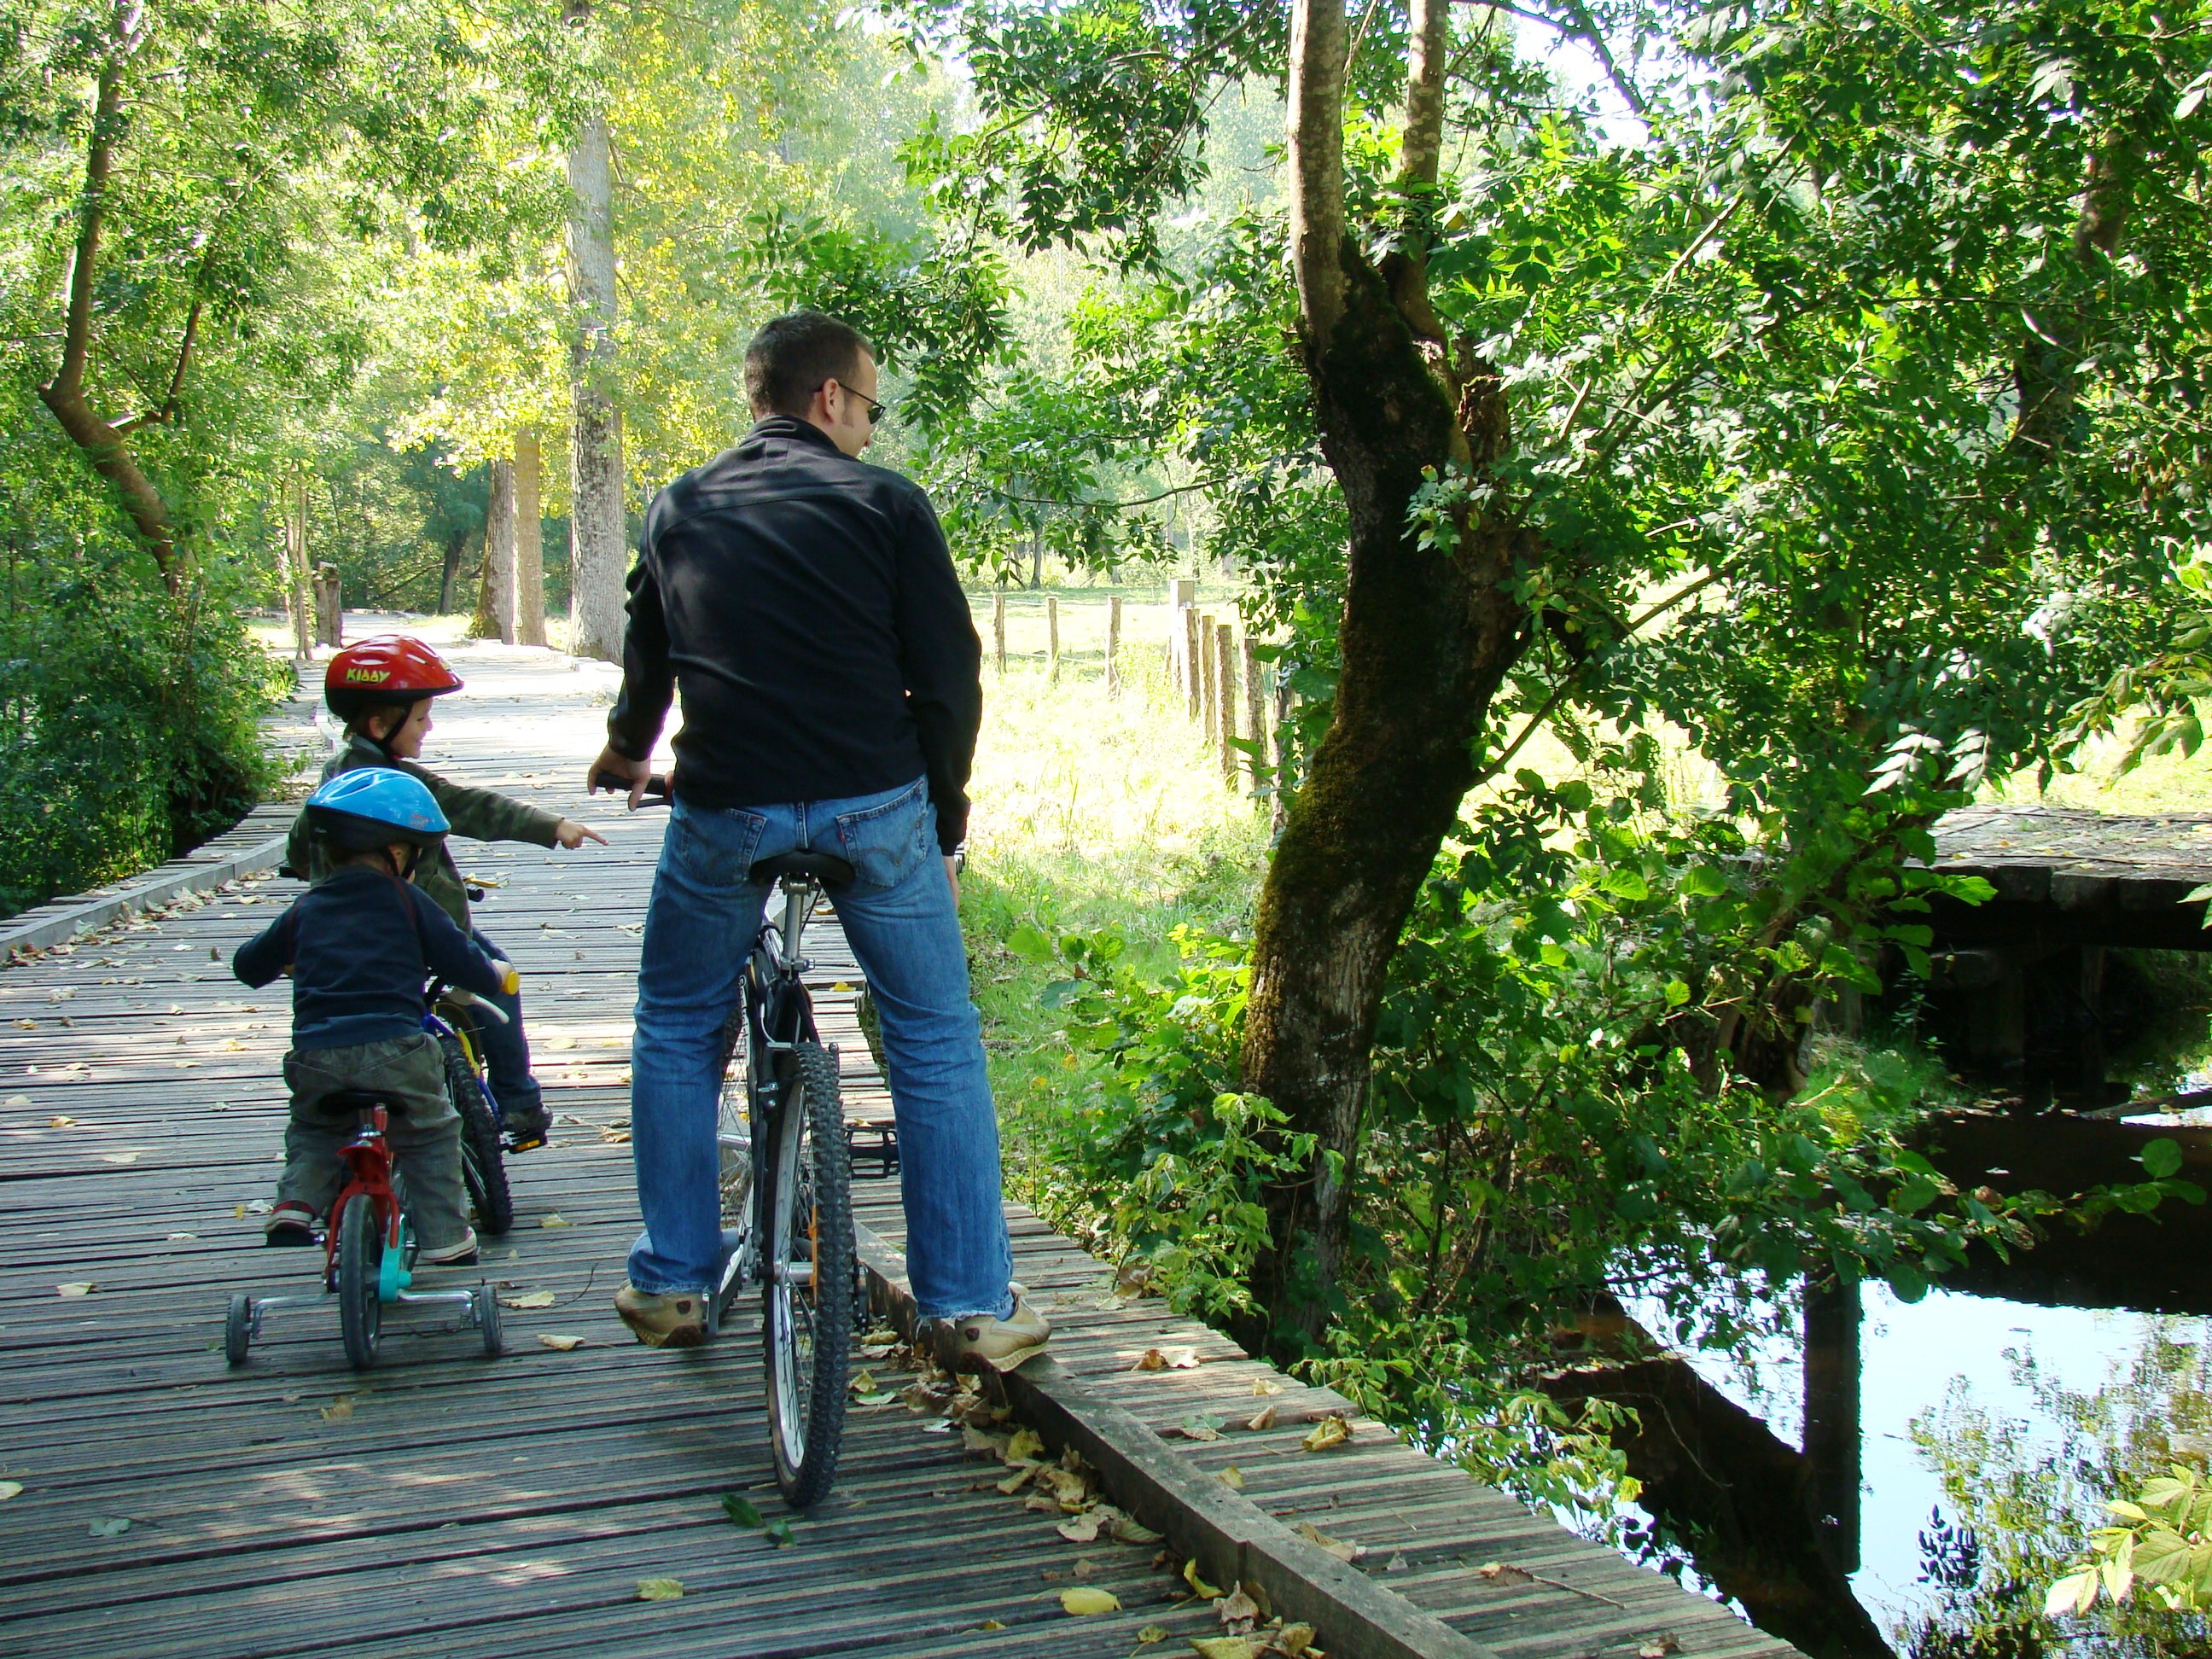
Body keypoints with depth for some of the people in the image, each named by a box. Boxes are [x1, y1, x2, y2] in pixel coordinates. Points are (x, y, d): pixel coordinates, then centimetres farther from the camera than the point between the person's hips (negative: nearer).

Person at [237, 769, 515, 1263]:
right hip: (393, 1051, -3)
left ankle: (296, 1205, 13)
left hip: (315, 1057, 4)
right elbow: (461, 961, 5)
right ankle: (445, 1237, 14)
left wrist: (287, 960, 50)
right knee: (430, 1138, 16)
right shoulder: (406, 902, 5)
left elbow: (249, 966, 28)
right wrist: (495, 976, 27)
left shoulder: (306, 909, 16)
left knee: (312, 1130, 31)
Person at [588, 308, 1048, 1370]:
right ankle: (973, 1308, 11)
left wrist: (626, 755, 45)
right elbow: (950, 676, 0)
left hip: (723, 814, 2)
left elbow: (647, 661, 25)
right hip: (874, 811, -2)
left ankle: (670, 1284, 24)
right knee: (935, 1043, 9)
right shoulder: (885, 504, 4)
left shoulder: (681, 508, 13)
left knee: (676, 1035, 22)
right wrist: (943, 821, 12)